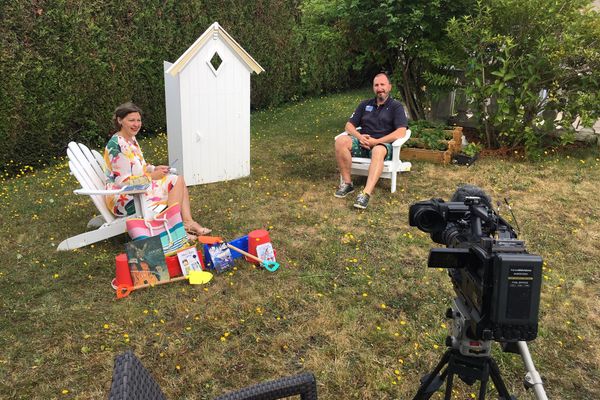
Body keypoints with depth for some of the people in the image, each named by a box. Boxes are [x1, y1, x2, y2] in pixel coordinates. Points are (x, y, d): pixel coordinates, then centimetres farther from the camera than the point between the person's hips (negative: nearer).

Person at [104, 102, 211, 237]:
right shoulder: (116, 145, -19)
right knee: (176, 182, -14)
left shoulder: (131, 139, 10)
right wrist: (152, 176, -16)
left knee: (178, 179, 3)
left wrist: (154, 169, 1)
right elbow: (122, 181, -22)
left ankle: (188, 222, -6)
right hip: (123, 198, -10)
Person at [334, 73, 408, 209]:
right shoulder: (365, 104, 18)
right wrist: (359, 137, -10)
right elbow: (349, 125, 14)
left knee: (378, 151, -41)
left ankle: (366, 193, -54)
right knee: (341, 141, -27)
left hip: (383, 144, -4)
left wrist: (377, 141, -19)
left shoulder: (396, 106, 4)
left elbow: (401, 132, -10)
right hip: (363, 143, 4)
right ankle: (347, 183, -21)